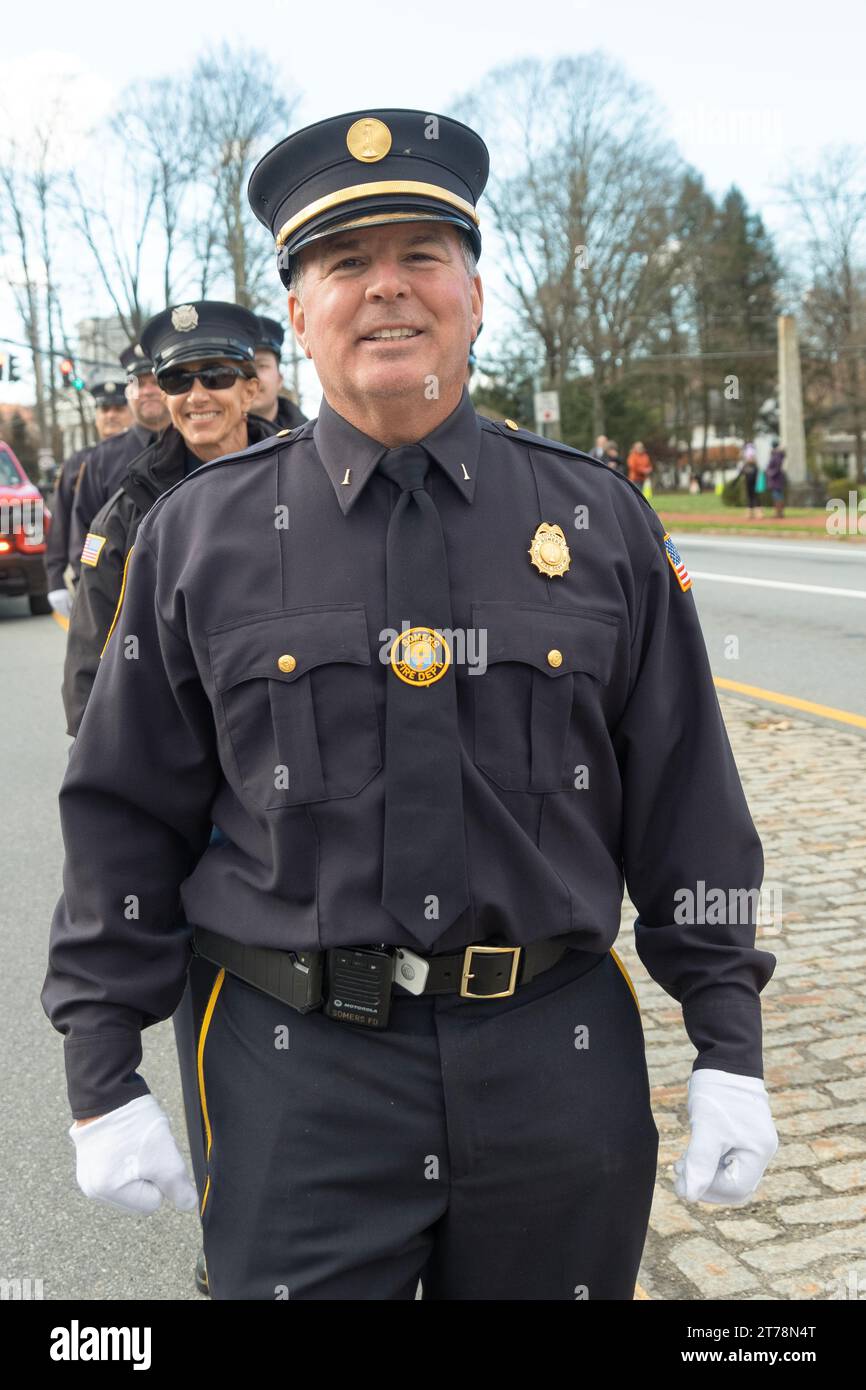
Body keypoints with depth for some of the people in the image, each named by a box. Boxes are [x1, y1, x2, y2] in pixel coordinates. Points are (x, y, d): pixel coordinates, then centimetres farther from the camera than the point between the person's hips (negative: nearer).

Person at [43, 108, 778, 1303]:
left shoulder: (602, 520, 1)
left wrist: (728, 1048, 3)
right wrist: (104, 1076, 1)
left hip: (561, 1064, 2)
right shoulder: (198, 535, -1)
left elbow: (686, 811, 3)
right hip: (298, 1071, -1)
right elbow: (126, 821, 2)